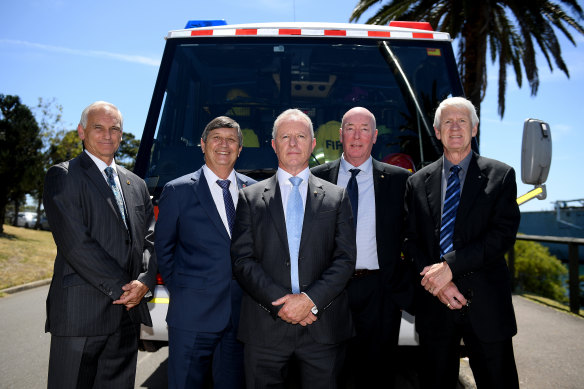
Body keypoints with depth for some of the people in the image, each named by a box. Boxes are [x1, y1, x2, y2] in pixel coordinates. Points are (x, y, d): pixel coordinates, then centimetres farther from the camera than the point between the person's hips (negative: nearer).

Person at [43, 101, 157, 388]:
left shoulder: (136, 184, 15)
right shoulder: (63, 176, -3)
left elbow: (151, 238, 10)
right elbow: (74, 242, -14)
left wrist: (145, 282, -8)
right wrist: (121, 287, -13)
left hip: (128, 310, 5)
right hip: (80, 313, -5)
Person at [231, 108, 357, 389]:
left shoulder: (337, 197, 7)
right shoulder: (250, 197, 6)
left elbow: (345, 258, 1)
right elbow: (242, 260, -1)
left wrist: (311, 299, -12)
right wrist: (279, 302, -13)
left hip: (324, 327, 1)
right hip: (265, 327, 0)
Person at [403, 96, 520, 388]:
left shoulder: (501, 175, 2)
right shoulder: (417, 183, 8)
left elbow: (504, 233, -9)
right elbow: (411, 241, 5)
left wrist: (450, 266, -17)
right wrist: (437, 281, -11)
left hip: (486, 303, -1)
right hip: (434, 303, 2)